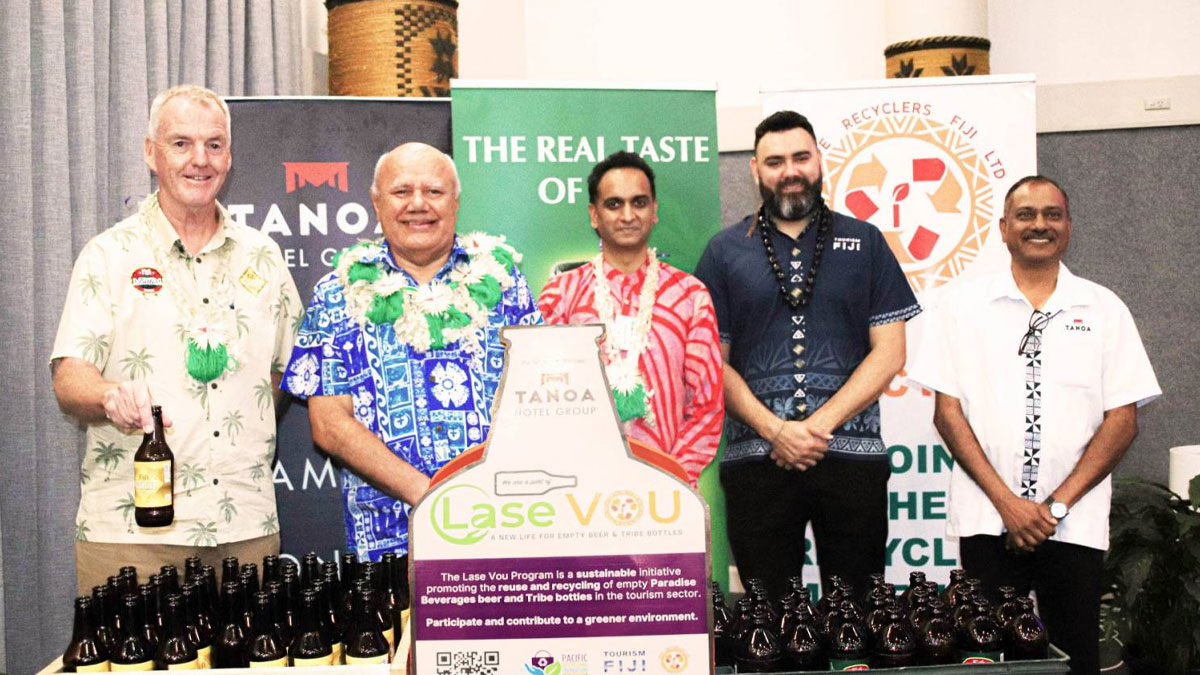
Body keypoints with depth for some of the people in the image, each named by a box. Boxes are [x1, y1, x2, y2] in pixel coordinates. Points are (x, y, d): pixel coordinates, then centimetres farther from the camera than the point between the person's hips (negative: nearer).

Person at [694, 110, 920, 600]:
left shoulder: (864, 242, 10)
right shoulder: (725, 251, 9)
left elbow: (889, 352, 4)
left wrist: (821, 425, -8)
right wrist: (774, 430, -10)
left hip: (852, 455, 0)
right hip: (755, 460, 0)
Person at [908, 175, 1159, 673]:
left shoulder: (1104, 309, 6)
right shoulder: (962, 304, 4)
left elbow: (1122, 419, 2)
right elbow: (947, 410, 0)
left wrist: (1057, 504, -7)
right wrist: (1006, 501, -8)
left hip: (1073, 523, 1)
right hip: (986, 520, -1)